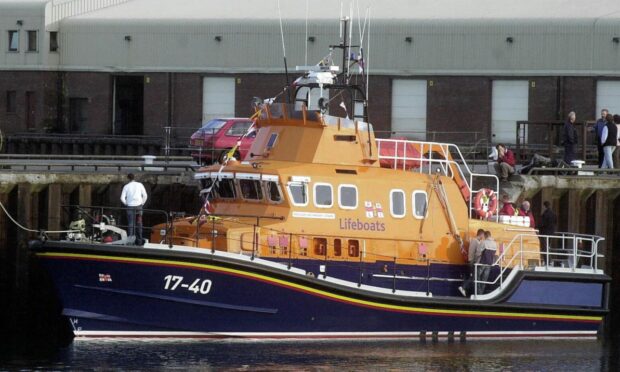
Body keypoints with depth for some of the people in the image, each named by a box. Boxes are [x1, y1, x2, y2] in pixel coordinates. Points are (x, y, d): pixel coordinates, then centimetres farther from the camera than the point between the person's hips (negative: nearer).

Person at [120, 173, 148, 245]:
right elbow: (145, 196, 2)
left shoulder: (126, 186, 0)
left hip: (130, 207, -1)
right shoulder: (139, 185, 3)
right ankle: (139, 240, 7)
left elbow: (122, 198, -4)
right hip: (138, 206, 1)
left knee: (130, 224, 2)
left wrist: (126, 204, 11)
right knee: (139, 224, 7)